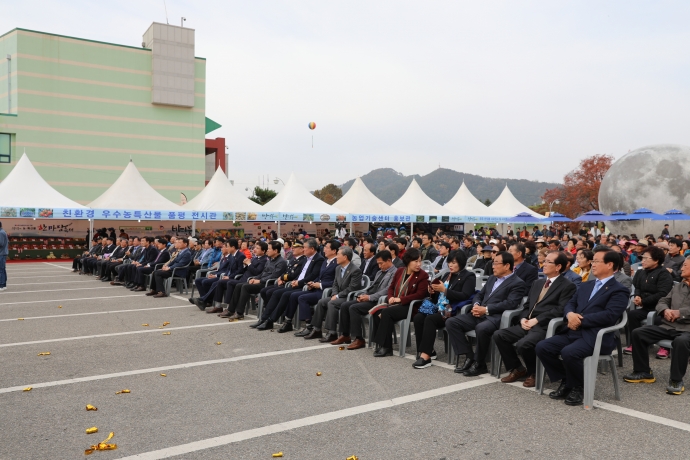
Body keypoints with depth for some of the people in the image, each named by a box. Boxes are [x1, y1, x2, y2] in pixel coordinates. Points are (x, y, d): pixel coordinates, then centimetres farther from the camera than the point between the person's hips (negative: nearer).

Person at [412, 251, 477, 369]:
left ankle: (426, 355, -29)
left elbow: (465, 296, -14)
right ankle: (429, 350, -10)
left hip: (453, 312, -7)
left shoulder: (469, 276, 2)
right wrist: (433, 292, 0)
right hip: (440, 308, 7)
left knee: (430, 319, -30)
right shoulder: (447, 275, 22)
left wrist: (445, 290, -20)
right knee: (418, 318, -18)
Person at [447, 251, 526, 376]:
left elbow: (510, 303, -15)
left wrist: (486, 309, -19)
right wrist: (476, 305, 0)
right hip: (480, 315, 8)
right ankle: (469, 357, -7)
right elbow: (480, 295, 24)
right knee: (451, 323, -10)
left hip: (496, 317, -8)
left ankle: (479, 364, -16)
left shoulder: (518, 283, -1)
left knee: (481, 328, -39)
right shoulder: (492, 278, 23)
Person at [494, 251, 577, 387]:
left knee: (523, 344, -32)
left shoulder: (567, 286, -2)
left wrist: (537, 320, -18)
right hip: (528, 324, 8)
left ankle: (534, 372, -1)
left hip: (545, 327, -8)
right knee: (498, 335, -10)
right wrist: (523, 318, 1)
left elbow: (561, 310, -14)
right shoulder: (537, 283, 22)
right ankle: (517, 369, 8)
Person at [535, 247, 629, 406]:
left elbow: (609, 315, -15)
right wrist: (570, 314, -7)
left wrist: (581, 320, -16)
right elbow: (570, 304, 18)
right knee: (542, 347, -13)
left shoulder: (619, 290, -1)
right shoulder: (585, 285, 22)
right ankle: (566, 381, 6)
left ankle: (579, 387, -4)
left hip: (596, 336, -7)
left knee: (569, 352, -33)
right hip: (573, 332, 7)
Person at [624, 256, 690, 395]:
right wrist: (665, 310, -5)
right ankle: (643, 372, 1)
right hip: (668, 325, 6)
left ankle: (676, 380, -20)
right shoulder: (678, 286, 22)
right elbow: (662, 301, 18)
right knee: (638, 333, -10)